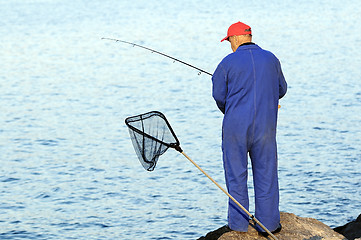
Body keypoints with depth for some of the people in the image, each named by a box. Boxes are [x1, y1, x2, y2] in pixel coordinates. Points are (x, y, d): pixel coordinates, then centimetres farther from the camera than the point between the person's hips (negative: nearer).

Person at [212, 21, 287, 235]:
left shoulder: (228, 63, -6)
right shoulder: (271, 59, 4)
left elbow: (219, 95, 0)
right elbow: (281, 90, 14)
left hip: (236, 125, -2)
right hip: (265, 125, 2)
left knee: (236, 173, 7)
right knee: (266, 173, 8)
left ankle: (238, 223, 11)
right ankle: (268, 223, 12)